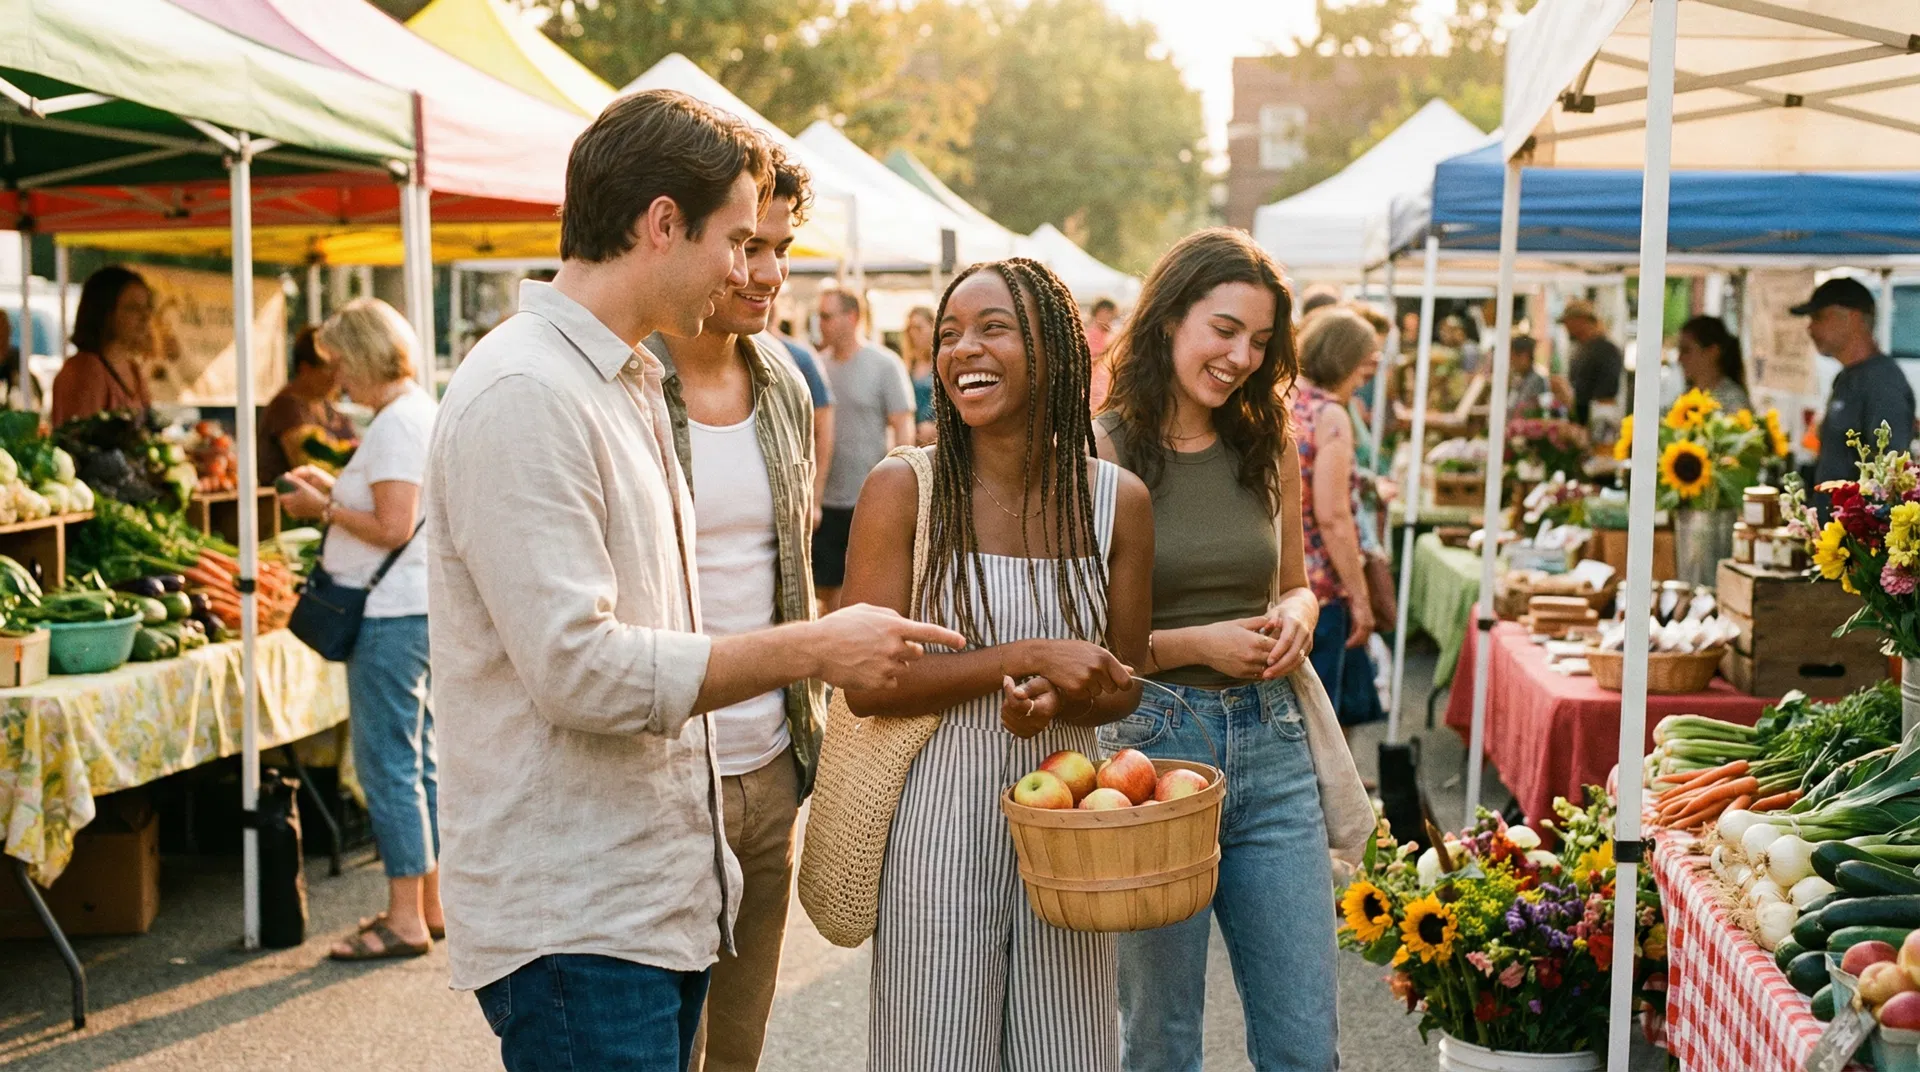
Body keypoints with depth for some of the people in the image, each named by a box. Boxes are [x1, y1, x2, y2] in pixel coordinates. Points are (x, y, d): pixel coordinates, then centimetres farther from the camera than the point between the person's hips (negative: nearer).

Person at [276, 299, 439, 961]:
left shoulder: (397, 423, -16)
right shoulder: (421, 411, 15)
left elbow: (392, 529, -22)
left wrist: (323, 508, -9)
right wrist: (334, 490, 14)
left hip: (392, 615, -11)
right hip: (417, 608, 11)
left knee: (388, 765, -5)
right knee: (418, 762, 15)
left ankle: (406, 920, 1)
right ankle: (430, 905, 23)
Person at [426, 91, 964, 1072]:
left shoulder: (629, 386, 16)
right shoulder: (522, 394, -16)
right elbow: (578, 668, -23)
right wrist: (809, 649, -17)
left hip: (655, 901, 9)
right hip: (570, 921, -9)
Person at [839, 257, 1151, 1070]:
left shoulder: (1118, 501, -1)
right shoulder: (902, 491, -9)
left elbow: (1121, 687, 7)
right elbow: (864, 682, -13)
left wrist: (1054, 700, -16)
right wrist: (1028, 656, -20)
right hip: (938, 814, -3)